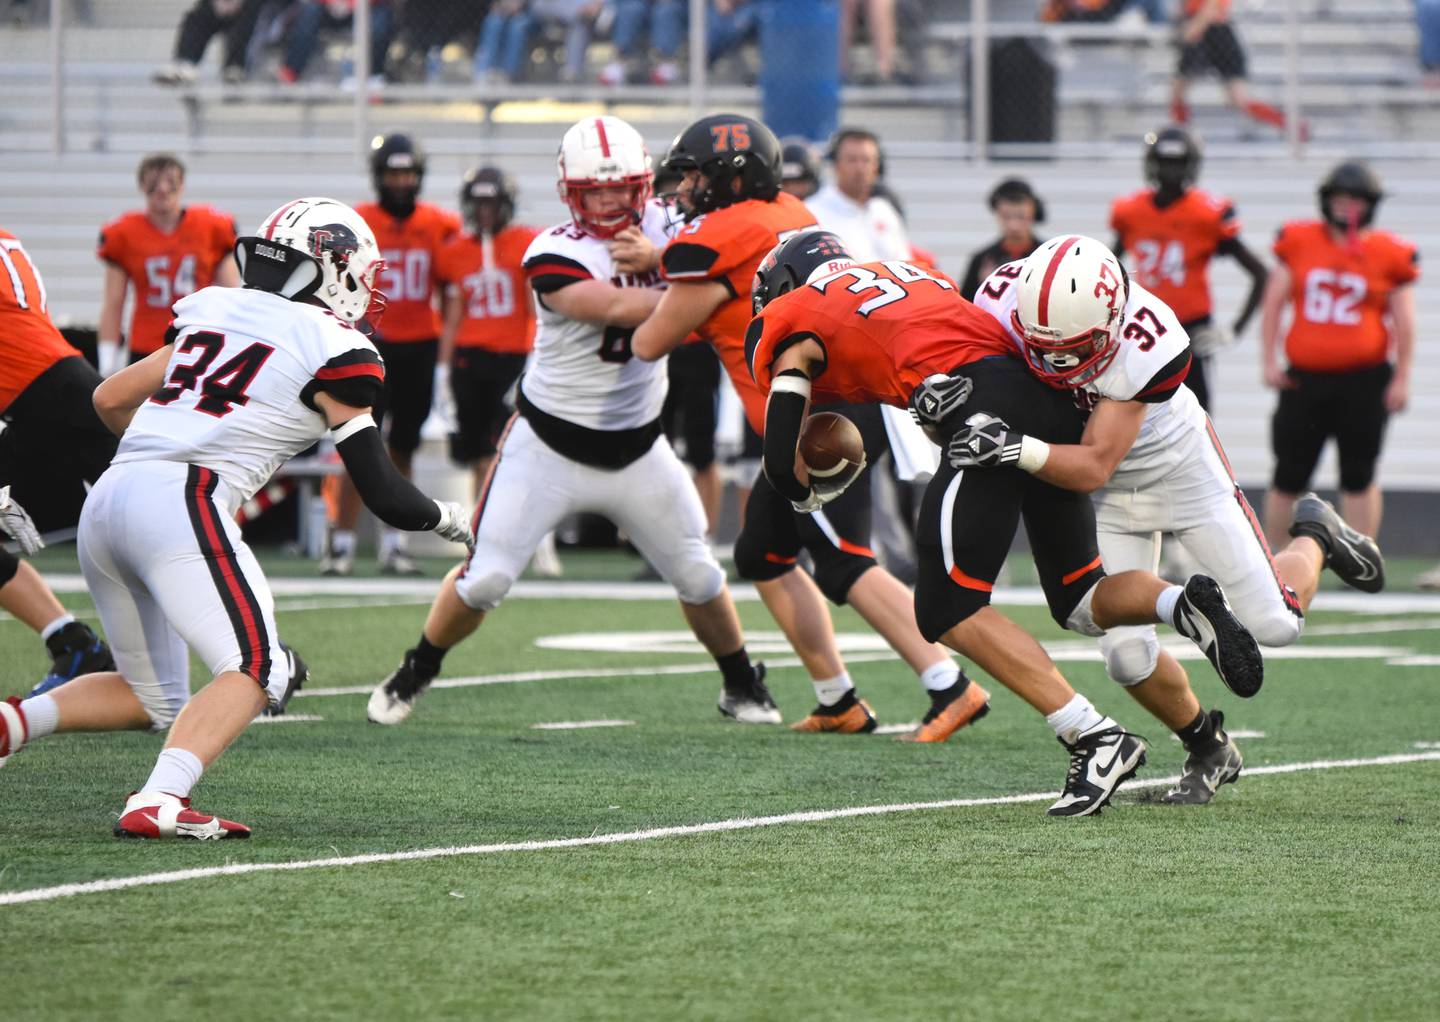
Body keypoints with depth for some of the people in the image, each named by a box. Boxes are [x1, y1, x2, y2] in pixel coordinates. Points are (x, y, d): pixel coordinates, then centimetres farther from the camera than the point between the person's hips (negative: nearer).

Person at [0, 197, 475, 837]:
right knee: (257, 674, -10)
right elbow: (382, 493, 5)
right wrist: (449, 520, 25)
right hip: (182, 504, -8)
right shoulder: (336, 351, 3)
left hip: (105, 502, 8)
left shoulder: (216, 312, 23)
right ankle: (157, 804, -31)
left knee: (153, 698, 20)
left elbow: (110, 399, 29)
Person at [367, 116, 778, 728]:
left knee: (700, 579, 8)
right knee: (484, 580, -6)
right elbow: (619, 307, -30)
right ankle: (413, 676, 17)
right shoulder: (553, 256, -20)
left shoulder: (657, 224, -2)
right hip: (550, 445, -4)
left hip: (637, 449, 4)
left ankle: (742, 688, 30)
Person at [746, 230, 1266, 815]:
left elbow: (785, 467, 11)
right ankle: (1180, 605, -11)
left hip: (988, 412, -7)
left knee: (948, 613, -1)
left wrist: (814, 490, 31)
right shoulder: (901, 276, 34)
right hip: (1052, 397, 7)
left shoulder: (786, 325, 14)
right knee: (1079, 601, 19)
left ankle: (1093, 737, -13)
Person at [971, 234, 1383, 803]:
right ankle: (1208, 749, 22)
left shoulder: (1146, 342, -38)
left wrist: (1018, 448, -53)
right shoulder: (1003, 302, -28)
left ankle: (1313, 537, 36)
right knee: (1127, 656, -8)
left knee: (1275, 624, 1)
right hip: (1111, 499, 3)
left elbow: (1093, 467, -37)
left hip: (1175, 466, -3)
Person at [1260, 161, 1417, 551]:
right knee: (1289, 474, 6)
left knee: (1358, 475, 0)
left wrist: (1401, 380, -1)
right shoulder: (1299, 241, 4)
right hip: (1306, 378, 2)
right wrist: (1268, 361, 2)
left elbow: (1403, 323, 3)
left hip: (1364, 380, -2)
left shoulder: (1388, 255, 0)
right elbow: (1273, 303, 8)